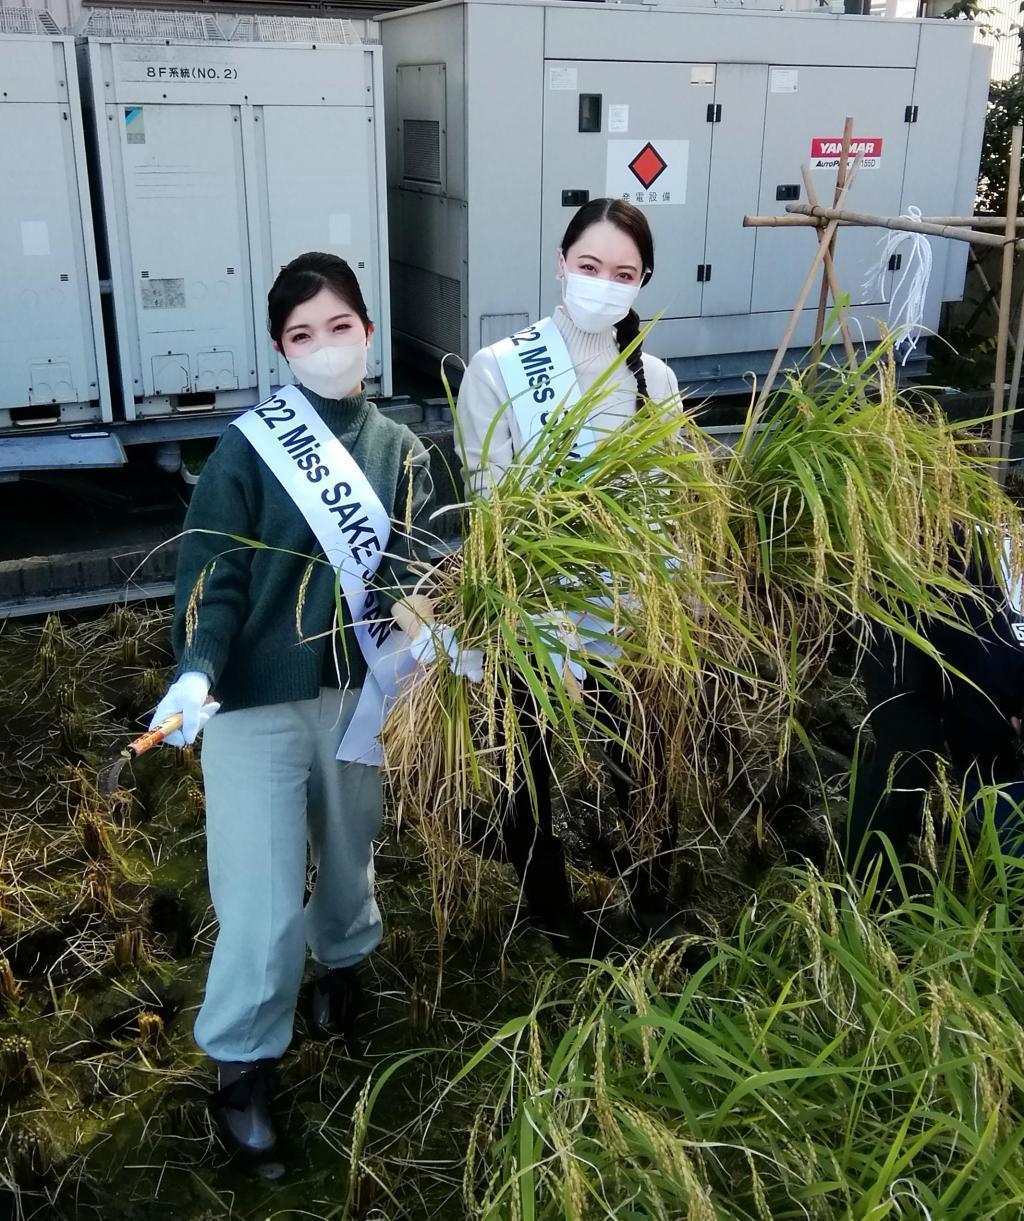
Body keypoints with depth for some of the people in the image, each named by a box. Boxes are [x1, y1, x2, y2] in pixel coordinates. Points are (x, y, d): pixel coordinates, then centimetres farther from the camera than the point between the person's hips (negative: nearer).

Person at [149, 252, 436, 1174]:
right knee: (262, 901, -1)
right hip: (255, 702, -3)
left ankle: (341, 962, 52)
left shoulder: (401, 452, 3)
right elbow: (211, 575, -11)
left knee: (349, 855, 22)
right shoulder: (247, 449, -8)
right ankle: (244, 1067, 22)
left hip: (356, 695, 4)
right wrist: (195, 671, -27)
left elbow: (413, 574, -1)